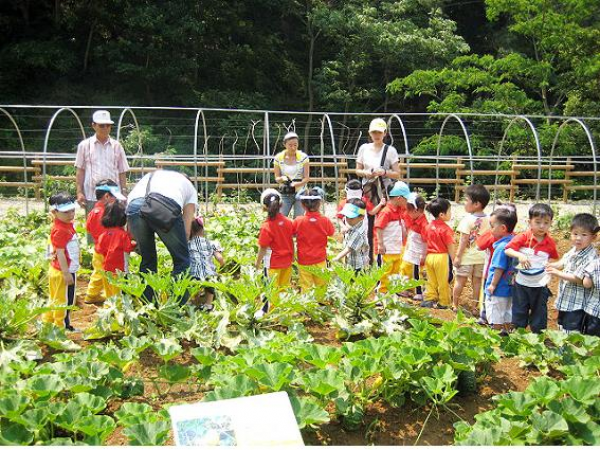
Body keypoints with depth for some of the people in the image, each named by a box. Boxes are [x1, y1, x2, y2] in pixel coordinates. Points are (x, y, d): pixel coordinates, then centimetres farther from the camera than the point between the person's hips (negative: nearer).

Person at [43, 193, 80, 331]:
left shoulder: (67, 225, 7)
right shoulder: (60, 230, -23)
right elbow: (60, 253, -24)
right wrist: (66, 273, -23)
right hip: (63, 272, -10)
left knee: (55, 299, 22)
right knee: (64, 300, 4)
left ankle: (47, 320, 34)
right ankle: (62, 326, 15)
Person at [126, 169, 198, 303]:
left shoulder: (149, 177, 43)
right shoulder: (190, 188, 33)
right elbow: (186, 231, 23)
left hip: (134, 206, 4)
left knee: (147, 260, 23)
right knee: (182, 260, 15)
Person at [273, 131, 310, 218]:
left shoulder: (303, 157, -6)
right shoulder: (278, 158, -4)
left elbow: (306, 178, -5)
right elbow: (277, 178, 2)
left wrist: (298, 183, -26)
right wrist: (282, 179, -22)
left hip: (300, 193, 0)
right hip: (285, 194, 1)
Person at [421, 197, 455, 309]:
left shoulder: (428, 226, 5)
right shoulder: (445, 229, -16)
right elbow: (450, 247, -13)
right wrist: (453, 260, -4)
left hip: (429, 257, 6)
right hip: (442, 257, -6)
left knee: (431, 281, 16)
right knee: (444, 282, 6)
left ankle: (429, 299, 17)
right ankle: (443, 303, 13)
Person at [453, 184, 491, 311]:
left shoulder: (468, 219, -18)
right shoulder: (488, 220, -1)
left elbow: (464, 240, -17)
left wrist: (458, 256, -11)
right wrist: (486, 254, 15)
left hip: (467, 256, -5)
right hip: (481, 257, 5)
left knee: (460, 281, 7)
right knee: (477, 282, 12)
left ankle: (455, 305, 17)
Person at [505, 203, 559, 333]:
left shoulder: (550, 242, -2)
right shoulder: (523, 237, -10)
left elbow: (553, 258, 15)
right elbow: (507, 250, -15)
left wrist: (549, 263, -3)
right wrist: (519, 255, -30)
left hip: (540, 285, 2)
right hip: (521, 283, -1)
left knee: (539, 314, 13)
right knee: (519, 313, 11)